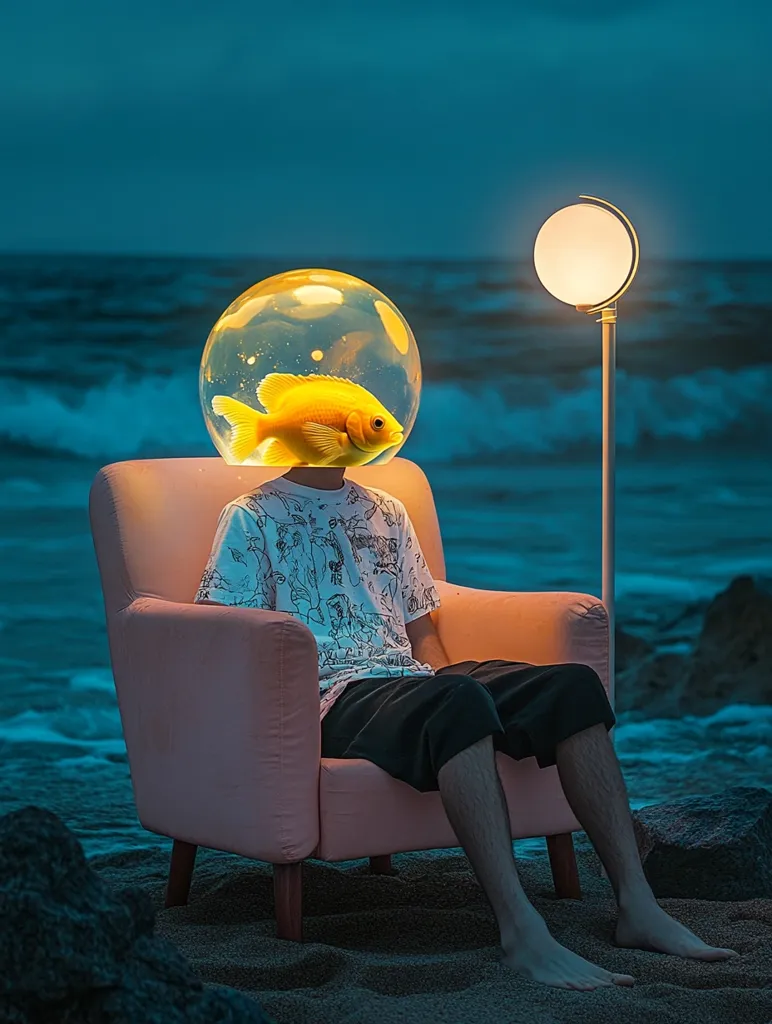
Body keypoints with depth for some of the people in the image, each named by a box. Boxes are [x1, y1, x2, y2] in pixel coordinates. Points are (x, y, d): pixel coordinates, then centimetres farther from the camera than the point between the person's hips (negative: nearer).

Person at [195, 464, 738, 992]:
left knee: (572, 684, -19)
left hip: (414, 684, 6)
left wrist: (446, 677, 2)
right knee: (458, 700, -39)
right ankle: (521, 929, -46)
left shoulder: (386, 513, 28)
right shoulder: (252, 518, 10)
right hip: (336, 695, -6)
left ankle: (638, 907, -25)